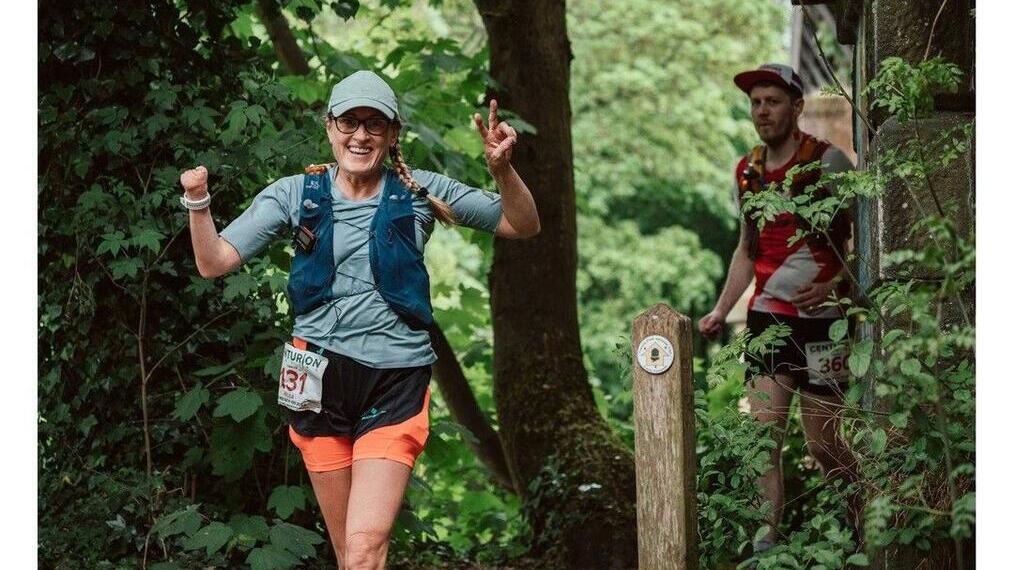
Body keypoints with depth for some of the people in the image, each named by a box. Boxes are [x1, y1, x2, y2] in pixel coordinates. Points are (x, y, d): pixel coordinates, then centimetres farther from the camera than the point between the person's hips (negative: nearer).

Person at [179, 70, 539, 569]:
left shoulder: (421, 192, 2)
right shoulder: (296, 195, 5)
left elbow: (523, 227, 6)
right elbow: (213, 262, 2)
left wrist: (502, 169, -13)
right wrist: (198, 201, -15)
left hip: (396, 382, -2)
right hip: (321, 379, 2)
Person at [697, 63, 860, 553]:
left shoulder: (828, 163, -8)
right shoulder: (747, 173, 11)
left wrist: (834, 285, -20)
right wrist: (720, 312, 14)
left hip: (820, 321, -5)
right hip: (766, 317, 5)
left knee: (822, 444, 0)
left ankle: (861, 524, 22)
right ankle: (767, 543, -5)